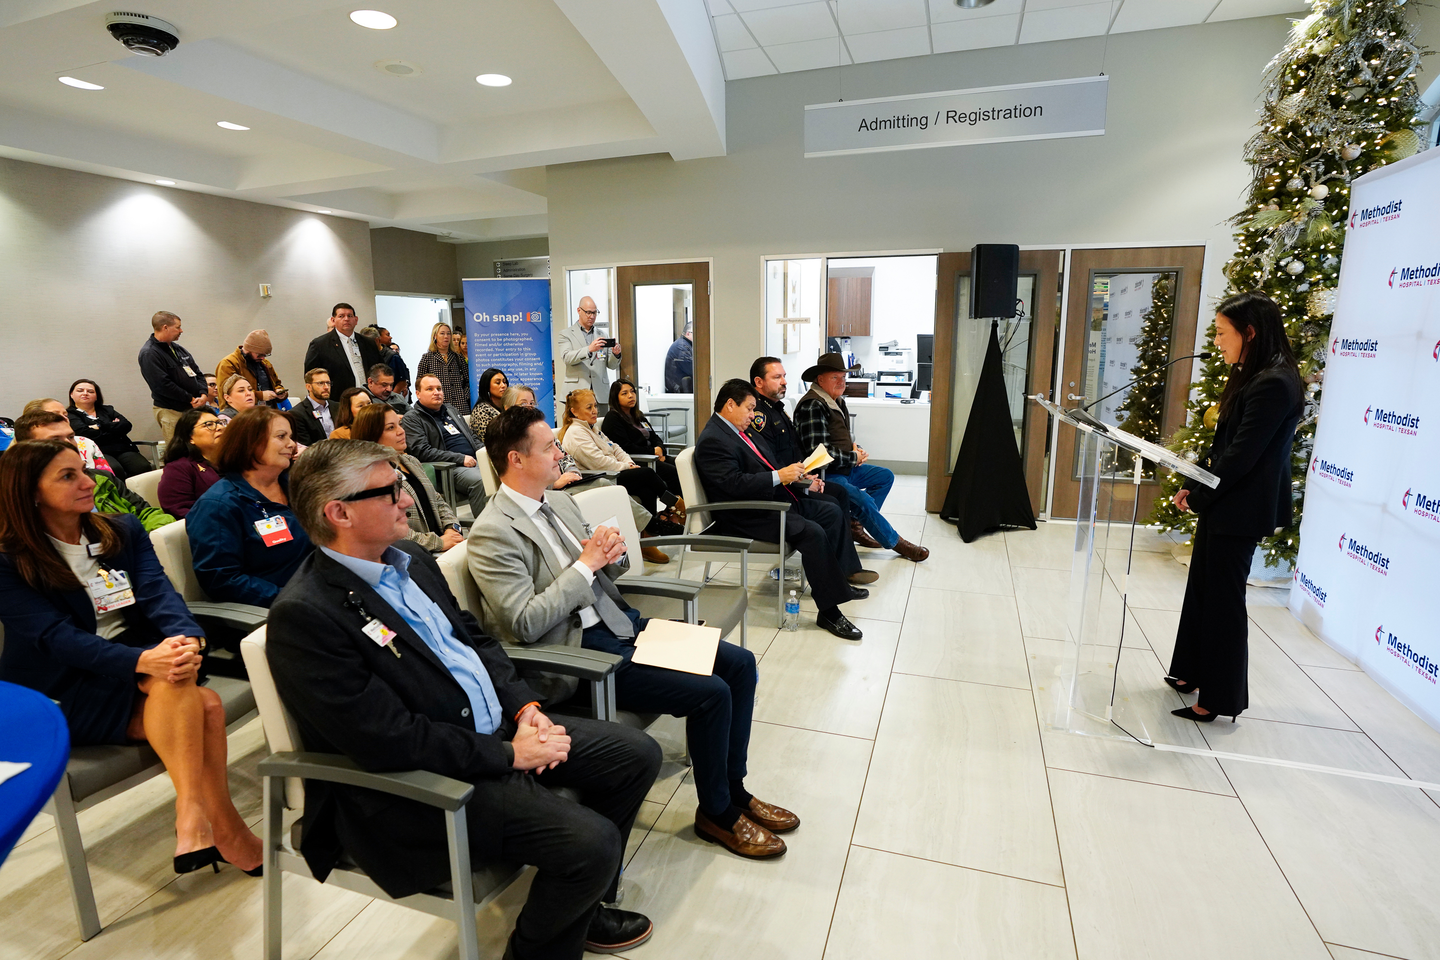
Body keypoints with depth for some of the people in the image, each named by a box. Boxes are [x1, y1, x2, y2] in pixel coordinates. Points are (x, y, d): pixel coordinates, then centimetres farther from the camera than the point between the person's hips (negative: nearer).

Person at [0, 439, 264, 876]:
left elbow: (157, 592, -8)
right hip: (64, 697, -4)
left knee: (205, 706, -30)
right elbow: (57, 638, -19)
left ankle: (192, 817, -27)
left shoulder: (124, 532, 8)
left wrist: (186, 639, -31)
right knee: (204, 706, -30)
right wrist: (142, 661, -38)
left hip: (136, 673, 4)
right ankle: (226, 831, -27)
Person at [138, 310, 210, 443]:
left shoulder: (178, 349, 15)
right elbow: (163, 385, -18)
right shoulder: (149, 354, -10)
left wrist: (203, 394, -2)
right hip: (171, 412, -7)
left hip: (194, 408, 7)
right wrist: (190, 399, -14)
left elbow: (198, 374, 16)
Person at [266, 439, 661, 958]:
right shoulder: (304, 614, -20)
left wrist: (524, 707, -2)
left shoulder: (411, 559, 6)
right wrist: (508, 753, -18)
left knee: (637, 754, 6)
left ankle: (584, 905, 27)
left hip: (497, 728, 9)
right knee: (592, 842, -21)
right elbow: (389, 740, -23)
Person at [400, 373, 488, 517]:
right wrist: (460, 458, -15)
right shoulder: (412, 419, 3)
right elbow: (422, 451, -10)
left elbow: (472, 437, 32)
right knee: (480, 481, -35)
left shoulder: (451, 410, 26)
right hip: (450, 468, -7)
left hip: (475, 461, 7)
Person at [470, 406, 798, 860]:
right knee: (711, 693, -19)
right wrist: (586, 565, -18)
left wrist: (608, 552, -3)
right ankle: (717, 813, 7)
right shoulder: (491, 534, -14)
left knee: (739, 663, -1)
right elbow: (525, 622, -20)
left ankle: (733, 787, 17)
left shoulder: (559, 501, 11)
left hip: (618, 622, 9)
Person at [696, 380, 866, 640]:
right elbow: (734, 483, -26)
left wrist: (802, 481, 9)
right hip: (747, 517, -11)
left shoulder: (736, 432, 16)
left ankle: (837, 579, 22)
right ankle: (829, 611, -16)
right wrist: (779, 476, -24)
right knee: (812, 532, -26)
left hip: (774, 500, 11)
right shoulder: (713, 440, -16)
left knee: (832, 512, 11)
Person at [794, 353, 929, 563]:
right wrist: (854, 458, -14)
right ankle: (895, 542, -4)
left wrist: (856, 449, 3)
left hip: (846, 467, 11)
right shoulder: (812, 406, -19)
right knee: (863, 500, -25)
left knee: (885, 476, 13)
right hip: (826, 474, -11)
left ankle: (855, 522, 2)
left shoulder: (837, 401, 12)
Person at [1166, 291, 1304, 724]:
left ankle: (1220, 698, 15)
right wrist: (1193, 485, 6)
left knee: (1223, 598, 1)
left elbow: (1242, 456, -22)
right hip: (1221, 503, 9)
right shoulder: (1251, 378, 11)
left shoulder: (1274, 384, -20)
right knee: (1201, 587, 16)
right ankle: (1191, 672, 31)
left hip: (1240, 510, -9)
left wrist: (1198, 497, -12)